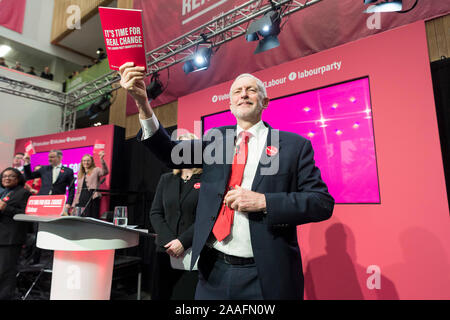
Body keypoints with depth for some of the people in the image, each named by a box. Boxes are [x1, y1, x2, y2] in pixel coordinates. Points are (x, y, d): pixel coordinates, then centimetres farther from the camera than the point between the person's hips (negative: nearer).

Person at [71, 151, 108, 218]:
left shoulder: (95, 170, 5)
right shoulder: (80, 174, 22)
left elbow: (105, 172, -18)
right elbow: (78, 191, 23)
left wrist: (101, 159, -31)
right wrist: (74, 204, 17)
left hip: (93, 198, -5)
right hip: (81, 199, 5)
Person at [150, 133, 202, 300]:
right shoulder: (166, 179, 12)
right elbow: (155, 213, 6)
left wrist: (183, 242, -16)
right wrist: (169, 241, -8)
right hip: (165, 251, 4)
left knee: (188, 294, 1)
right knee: (161, 294, 12)